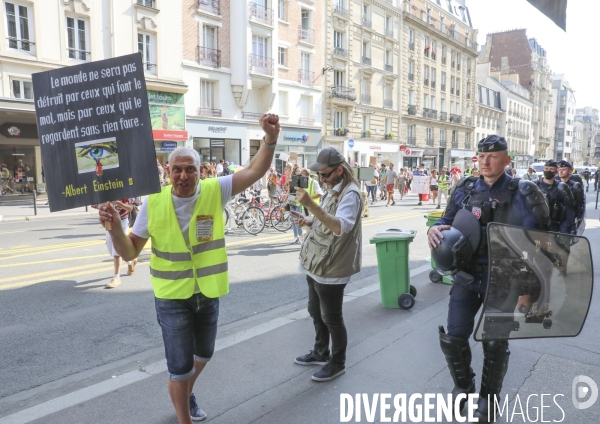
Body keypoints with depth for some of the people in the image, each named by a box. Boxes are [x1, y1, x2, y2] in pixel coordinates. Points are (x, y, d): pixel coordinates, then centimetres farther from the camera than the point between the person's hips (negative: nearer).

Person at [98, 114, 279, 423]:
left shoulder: (214, 191, -11)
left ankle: (185, 393, 57)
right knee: (180, 367, 4)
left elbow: (255, 171, -19)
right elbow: (130, 252, -6)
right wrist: (115, 228, -25)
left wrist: (270, 138, -34)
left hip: (208, 292, 3)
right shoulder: (154, 203, -12)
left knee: (203, 354, 26)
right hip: (172, 297, -2)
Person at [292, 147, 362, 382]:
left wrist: (311, 205, -42)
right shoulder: (332, 189, 10)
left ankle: (337, 363, 26)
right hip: (316, 264, 9)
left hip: (331, 268, -9)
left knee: (331, 318, 6)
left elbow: (340, 227, -36)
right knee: (316, 312, 22)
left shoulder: (350, 194, -20)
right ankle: (320, 352, 41)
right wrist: (308, 222, 0)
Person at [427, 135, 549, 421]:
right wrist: (435, 228, -13)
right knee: (453, 338, 4)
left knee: (495, 343, 9)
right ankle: (463, 385, 33)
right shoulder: (464, 190, 1)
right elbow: (448, 220, 11)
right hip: (467, 276, 3)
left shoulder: (522, 193, -8)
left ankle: (488, 398, 34)